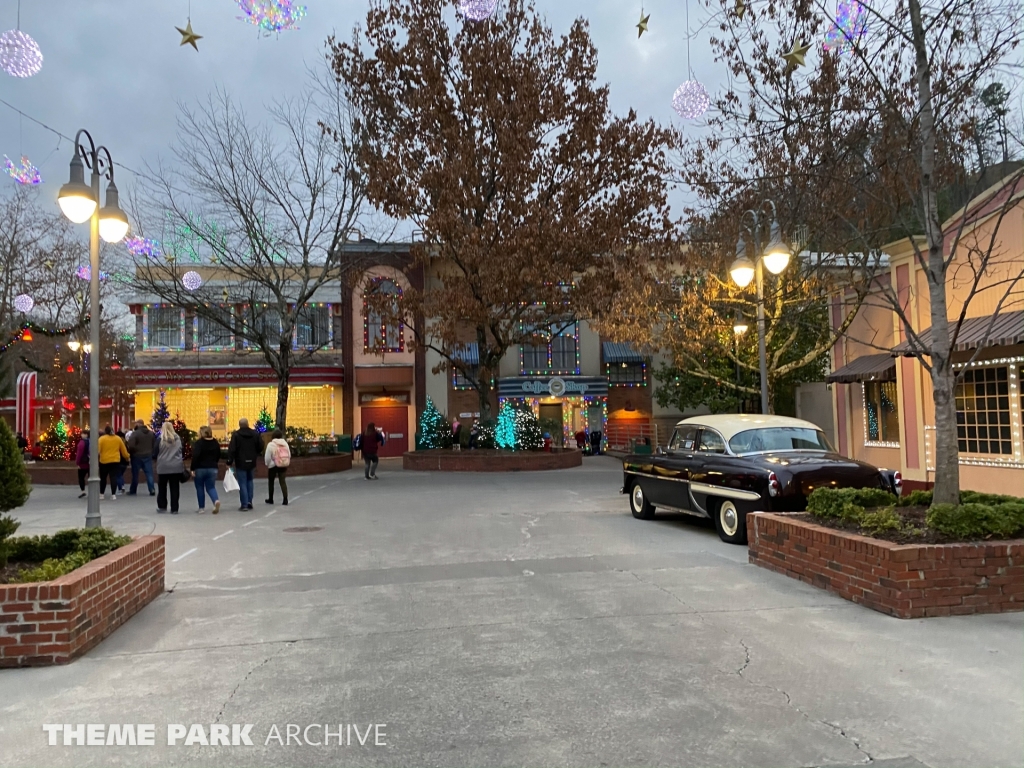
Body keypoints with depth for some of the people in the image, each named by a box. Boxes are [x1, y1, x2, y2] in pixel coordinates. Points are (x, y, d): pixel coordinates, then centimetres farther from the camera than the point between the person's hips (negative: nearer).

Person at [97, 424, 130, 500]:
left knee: (103, 478, 14)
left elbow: (97, 450, -11)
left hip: (104, 461, -2)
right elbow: (123, 450, 13)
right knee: (114, 477, -1)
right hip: (115, 461, 2)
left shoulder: (101, 438, -4)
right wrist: (127, 457, 26)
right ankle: (113, 494, -8)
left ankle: (102, 494, 21)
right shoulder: (118, 438, 6)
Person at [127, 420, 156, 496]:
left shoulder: (135, 433, -14)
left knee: (135, 474, 8)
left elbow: (131, 445, -20)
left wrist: (130, 452, -2)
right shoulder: (151, 433, 6)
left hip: (137, 456, -4)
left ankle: (133, 490, 19)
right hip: (148, 456, 4)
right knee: (149, 473, 4)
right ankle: (152, 490, -2)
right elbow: (154, 445, 9)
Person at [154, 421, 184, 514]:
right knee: (175, 488, 5)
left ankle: (162, 507, 20)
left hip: (163, 467, -2)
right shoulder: (178, 439, 2)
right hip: (176, 467, 2)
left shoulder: (160, 439, -7)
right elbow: (182, 452, 10)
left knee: (162, 488, 14)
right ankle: (174, 509, 6)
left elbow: (154, 453, 0)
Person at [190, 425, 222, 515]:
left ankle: (202, 508, 14)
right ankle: (216, 500, -20)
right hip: (212, 469, 4)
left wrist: (193, 468, -14)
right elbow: (218, 455, 14)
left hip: (200, 469, -4)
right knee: (211, 487, 9)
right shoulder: (215, 443, 7)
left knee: (200, 488, 10)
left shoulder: (198, 443, -12)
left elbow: (195, 456, -19)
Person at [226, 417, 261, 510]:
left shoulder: (236, 435, -10)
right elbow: (260, 448, 4)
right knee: (249, 481, 19)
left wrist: (229, 462, -9)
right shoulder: (255, 434, 2)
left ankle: (244, 504, -1)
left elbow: (231, 449, -14)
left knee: (242, 484, 0)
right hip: (252, 462, 4)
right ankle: (249, 501, 12)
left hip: (241, 463, -4)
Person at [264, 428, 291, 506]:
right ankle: (285, 499, -8)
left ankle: (270, 499, 22)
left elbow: (267, 457, -9)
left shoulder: (271, 444, -11)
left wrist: (267, 464, 8)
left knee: (271, 482, 13)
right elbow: (289, 455, 8)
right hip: (284, 465, 4)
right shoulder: (285, 443, 4)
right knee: (282, 481, 3)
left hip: (273, 465, -4)